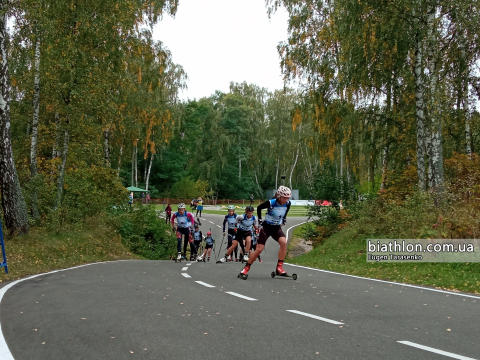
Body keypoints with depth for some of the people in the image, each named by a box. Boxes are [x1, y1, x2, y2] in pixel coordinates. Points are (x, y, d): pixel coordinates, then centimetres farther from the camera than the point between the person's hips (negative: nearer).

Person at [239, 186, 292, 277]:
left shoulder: (287, 204, -10)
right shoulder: (271, 203, -23)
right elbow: (259, 208, -5)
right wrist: (260, 220, -5)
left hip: (277, 228, 4)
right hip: (267, 226, -4)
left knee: (284, 242, -26)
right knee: (259, 249, -9)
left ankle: (279, 267, -17)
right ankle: (246, 268, 9)